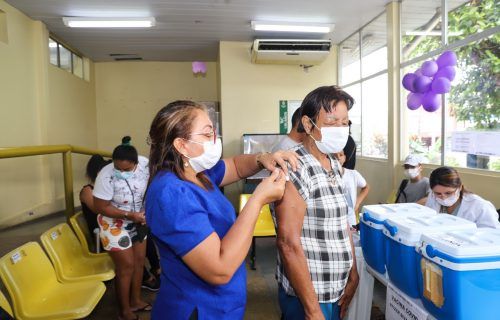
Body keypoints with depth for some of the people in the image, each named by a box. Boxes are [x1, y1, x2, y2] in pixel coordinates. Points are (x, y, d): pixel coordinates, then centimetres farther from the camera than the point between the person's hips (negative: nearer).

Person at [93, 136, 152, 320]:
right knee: (126, 266, 1)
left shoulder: (145, 164, -20)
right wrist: (130, 215, -27)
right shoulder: (106, 176, -32)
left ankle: (135, 301, 37)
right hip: (114, 224, -5)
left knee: (139, 260, 16)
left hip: (137, 221, 5)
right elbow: (100, 207, -23)